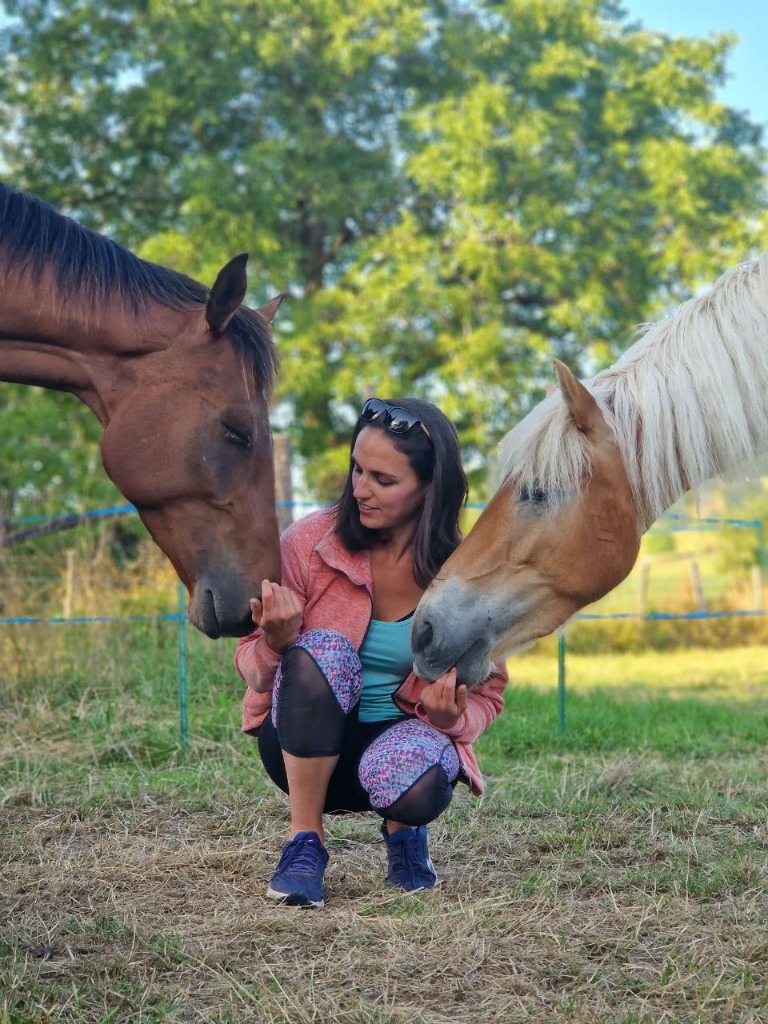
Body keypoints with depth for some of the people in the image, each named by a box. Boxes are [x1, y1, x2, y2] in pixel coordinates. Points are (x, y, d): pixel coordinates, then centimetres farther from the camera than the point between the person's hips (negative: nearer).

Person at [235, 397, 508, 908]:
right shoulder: (308, 541, -12)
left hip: (405, 735, 0)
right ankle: (305, 844, -16)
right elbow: (252, 670, -6)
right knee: (323, 651, -32)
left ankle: (402, 829, 4)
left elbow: (486, 694, 1)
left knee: (411, 782, -37)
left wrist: (452, 718, -24)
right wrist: (276, 644, -31)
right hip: (305, 746, 0)